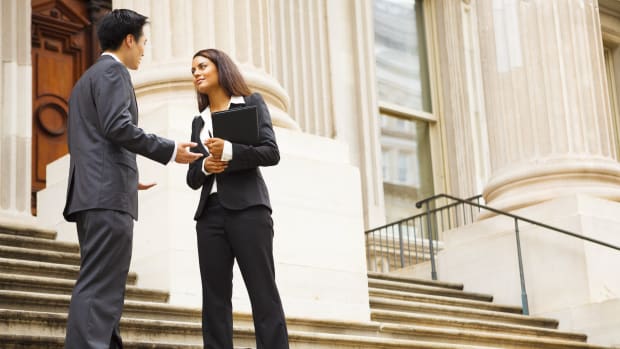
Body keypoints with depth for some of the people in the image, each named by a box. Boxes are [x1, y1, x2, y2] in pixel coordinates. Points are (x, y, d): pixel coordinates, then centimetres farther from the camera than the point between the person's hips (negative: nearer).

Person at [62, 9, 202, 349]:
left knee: (102, 287, 9)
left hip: (91, 193, 10)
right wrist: (169, 150, -10)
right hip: (108, 195, -10)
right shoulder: (113, 72, -2)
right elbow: (117, 126, -16)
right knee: (99, 288, -16)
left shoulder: (86, 79, 26)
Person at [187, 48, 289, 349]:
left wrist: (229, 151, -17)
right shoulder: (199, 122, 22)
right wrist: (204, 166, -5)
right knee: (214, 297, -2)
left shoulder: (251, 103, 10)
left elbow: (271, 152, -3)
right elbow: (192, 178, 18)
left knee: (263, 292, -10)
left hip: (247, 206, -5)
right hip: (210, 212, 5)